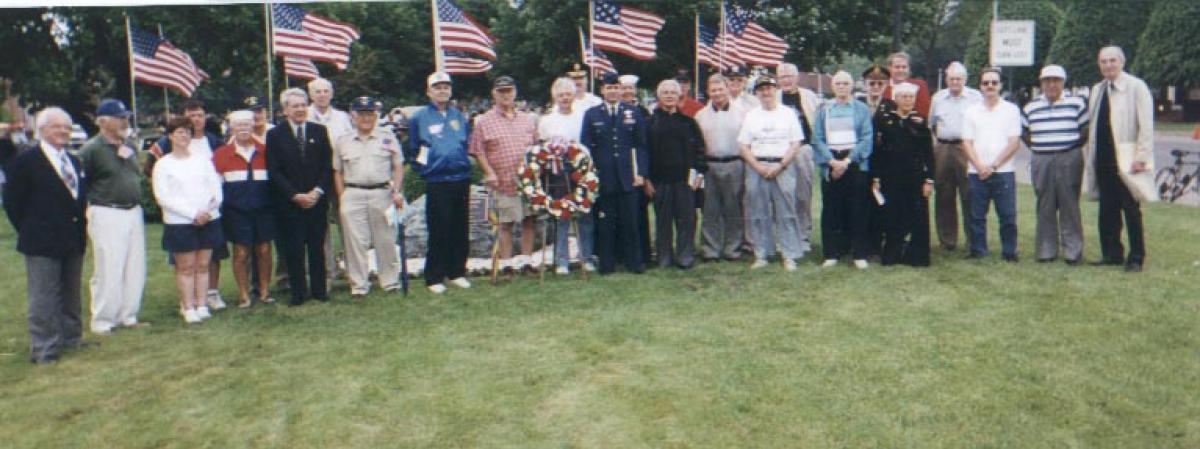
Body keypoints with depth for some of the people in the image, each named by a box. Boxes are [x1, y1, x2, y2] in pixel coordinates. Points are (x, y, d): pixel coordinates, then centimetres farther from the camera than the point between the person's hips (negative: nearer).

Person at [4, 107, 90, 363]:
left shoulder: (75, 162, 14)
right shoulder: (25, 160, -7)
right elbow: (12, 201, -7)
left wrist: (80, 227, 9)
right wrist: (28, 231, -6)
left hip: (73, 241, 7)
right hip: (42, 244, -7)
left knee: (71, 296, 16)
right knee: (43, 299, -2)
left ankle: (71, 338, 27)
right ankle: (43, 349, 4)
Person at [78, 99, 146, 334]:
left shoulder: (131, 146, 12)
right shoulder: (91, 149, -9)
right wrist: (90, 209, -10)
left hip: (134, 212, 7)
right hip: (107, 215, -7)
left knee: (135, 270, 9)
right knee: (108, 271, -4)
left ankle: (128, 316, 21)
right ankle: (102, 321, 8)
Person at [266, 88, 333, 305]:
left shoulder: (319, 131, 9)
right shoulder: (275, 135, 2)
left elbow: (327, 167, 6)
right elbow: (274, 172, -2)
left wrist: (318, 191, -7)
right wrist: (295, 195, -10)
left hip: (317, 200, 2)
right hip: (289, 203, -2)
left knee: (317, 247, 6)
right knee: (293, 250, 0)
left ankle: (319, 290, 14)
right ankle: (298, 292, 9)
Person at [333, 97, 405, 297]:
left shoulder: (388, 138, 8)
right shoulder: (343, 141, 11)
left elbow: (398, 167, 6)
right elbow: (338, 172, 12)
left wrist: (397, 191, -6)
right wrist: (341, 198, 3)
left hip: (382, 193, -1)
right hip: (352, 196, 1)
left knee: (386, 240, 4)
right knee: (355, 242, 1)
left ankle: (390, 281, 15)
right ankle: (358, 285, 9)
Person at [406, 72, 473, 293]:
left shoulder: (459, 116, 13)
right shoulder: (419, 117, 2)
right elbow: (411, 150, 7)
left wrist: (465, 163, 12)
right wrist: (422, 167, -1)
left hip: (462, 180, 4)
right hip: (437, 183, -4)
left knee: (460, 230, 8)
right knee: (439, 232, -3)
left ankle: (457, 272, 20)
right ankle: (434, 278, 7)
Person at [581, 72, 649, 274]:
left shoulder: (634, 114, 9)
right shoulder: (591, 115, 7)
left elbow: (641, 146, 7)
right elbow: (585, 147, 5)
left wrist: (641, 173, -2)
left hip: (629, 178, 0)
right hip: (603, 178, 0)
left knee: (630, 222, 4)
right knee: (605, 223, 3)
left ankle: (634, 262, 14)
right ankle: (606, 263, 12)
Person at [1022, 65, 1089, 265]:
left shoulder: (1077, 104, 4)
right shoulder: (1030, 107, 11)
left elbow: (1085, 130, 7)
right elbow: (1025, 134, 18)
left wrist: (1073, 145, -1)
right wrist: (1038, 147, 6)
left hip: (1069, 159, -2)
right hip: (1041, 161, 2)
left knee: (1069, 206, -1)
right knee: (1045, 207, 5)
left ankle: (1073, 251, 4)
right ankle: (1046, 250, 11)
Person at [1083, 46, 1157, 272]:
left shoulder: (1136, 86, -5)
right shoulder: (1097, 89, 14)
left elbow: (1146, 125, -9)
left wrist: (1141, 157, -14)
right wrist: (1089, 153, 11)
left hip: (1126, 161, -6)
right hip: (1103, 160, 6)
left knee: (1131, 211, 2)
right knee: (1107, 211, 10)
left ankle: (1136, 258, 10)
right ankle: (1112, 254, 19)